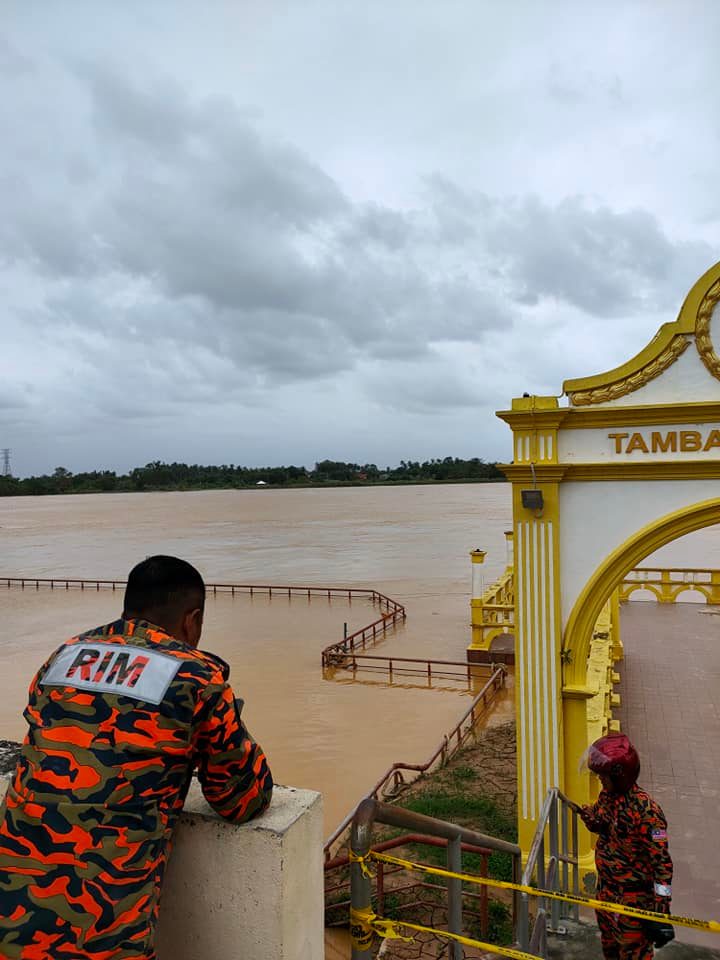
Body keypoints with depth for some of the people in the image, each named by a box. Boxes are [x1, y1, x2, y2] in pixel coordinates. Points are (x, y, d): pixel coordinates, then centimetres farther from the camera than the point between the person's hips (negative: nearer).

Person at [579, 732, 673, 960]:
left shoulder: (646, 810, -27)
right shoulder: (607, 795, -3)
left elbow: (661, 862, -26)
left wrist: (661, 910, -26)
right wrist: (592, 819, -9)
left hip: (633, 897, -7)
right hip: (606, 890, 8)